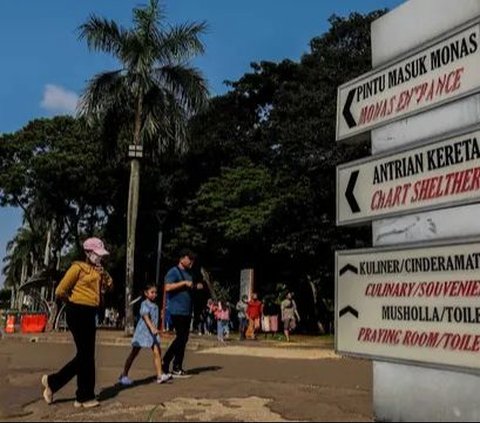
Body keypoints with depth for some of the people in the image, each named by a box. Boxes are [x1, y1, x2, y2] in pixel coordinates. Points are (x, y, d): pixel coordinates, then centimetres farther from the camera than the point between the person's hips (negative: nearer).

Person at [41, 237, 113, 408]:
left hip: (90, 314, 9)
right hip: (78, 313, -9)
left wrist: (103, 273, 0)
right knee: (86, 354, -3)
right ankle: (85, 396, 8)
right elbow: (61, 291, -12)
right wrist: (76, 301, 1)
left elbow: (109, 287, 13)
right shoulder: (78, 267, -8)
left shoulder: (97, 270, 15)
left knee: (85, 355, 12)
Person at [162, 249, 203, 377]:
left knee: (184, 339, 8)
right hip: (177, 311, -9)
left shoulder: (188, 273, 19)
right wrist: (184, 283, -21)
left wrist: (196, 287, 11)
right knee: (180, 338, -10)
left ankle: (177, 368, 15)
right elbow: (168, 287, -20)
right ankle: (165, 363, 2)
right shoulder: (173, 272, -7)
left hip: (187, 311, 9)